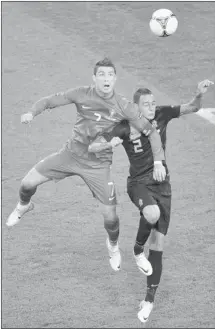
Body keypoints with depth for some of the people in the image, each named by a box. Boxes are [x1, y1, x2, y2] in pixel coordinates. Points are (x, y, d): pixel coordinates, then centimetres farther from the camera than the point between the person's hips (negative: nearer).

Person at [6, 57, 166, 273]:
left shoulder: (124, 107, -15)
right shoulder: (81, 95, -12)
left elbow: (150, 132, -8)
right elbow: (50, 101, -4)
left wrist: (158, 161, -17)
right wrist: (32, 113, -24)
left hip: (98, 165, -1)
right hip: (71, 154, 1)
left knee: (110, 216, -3)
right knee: (28, 183, -2)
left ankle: (113, 245, 33)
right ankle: (23, 206, 36)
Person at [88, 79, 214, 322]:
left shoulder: (161, 115, -4)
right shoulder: (125, 127, -10)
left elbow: (192, 108, -8)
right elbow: (92, 147, -10)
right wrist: (114, 142, -28)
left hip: (162, 185, 3)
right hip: (139, 184, -3)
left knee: (158, 245, 1)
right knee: (152, 213, -38)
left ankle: (149, 299, 12)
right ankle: (138, 251, -8)